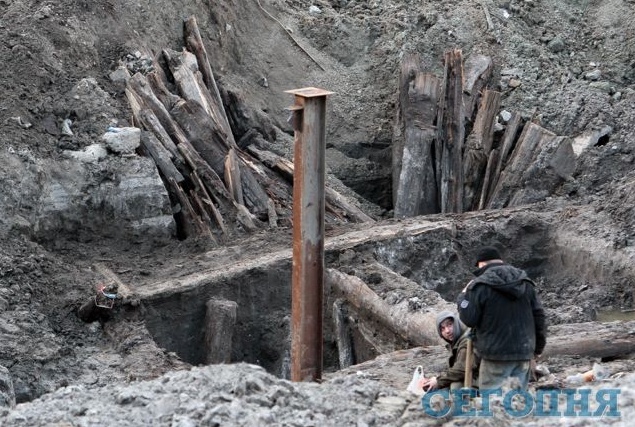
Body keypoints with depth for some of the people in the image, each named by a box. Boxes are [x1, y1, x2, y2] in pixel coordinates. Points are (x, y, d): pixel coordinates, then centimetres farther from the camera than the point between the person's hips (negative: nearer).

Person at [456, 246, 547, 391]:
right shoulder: (526, 283, 11)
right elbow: (539, 316, 12)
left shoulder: (480, 286, -8)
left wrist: (462, 297, 10)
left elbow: (468, 319, -7)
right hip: (523, 354, 6)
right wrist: (538, 347, 20)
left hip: (496, 354, -6)